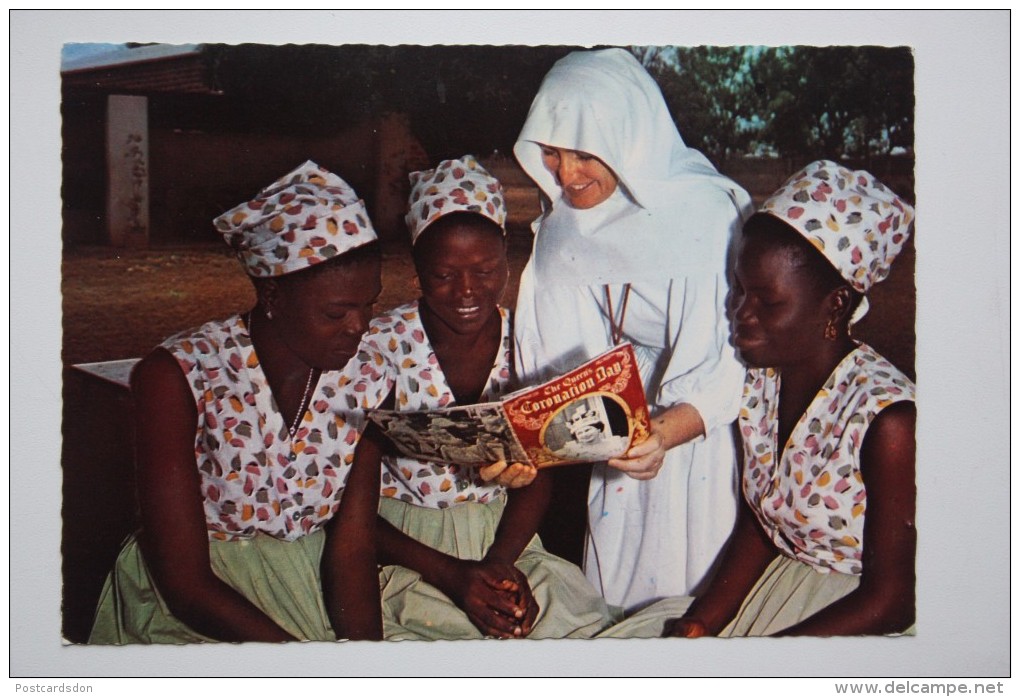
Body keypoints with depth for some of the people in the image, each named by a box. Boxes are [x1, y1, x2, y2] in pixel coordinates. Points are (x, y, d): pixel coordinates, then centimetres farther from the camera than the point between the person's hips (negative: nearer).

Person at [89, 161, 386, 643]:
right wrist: (307, 659, -26)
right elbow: (185, 583, -17)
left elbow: (352, 553, -7)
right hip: (192, 612, -4)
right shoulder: (178, 378, -16)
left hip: (316, 593, 4)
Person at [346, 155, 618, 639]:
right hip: (402, 546, -3)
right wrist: (451, 573, -22)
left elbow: (536, 480, 5)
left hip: (504, 539, 4)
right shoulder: (382, 345, -11)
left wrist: (498, 562, -15)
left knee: (587, 623, -21)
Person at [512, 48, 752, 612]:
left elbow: (731, 360, -22)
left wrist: (669, 431, -36)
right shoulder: (560, 226, 1)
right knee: (612, 603, 16)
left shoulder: (707, 215, -18)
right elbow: (553, 365, 3)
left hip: (698, 445, -5)